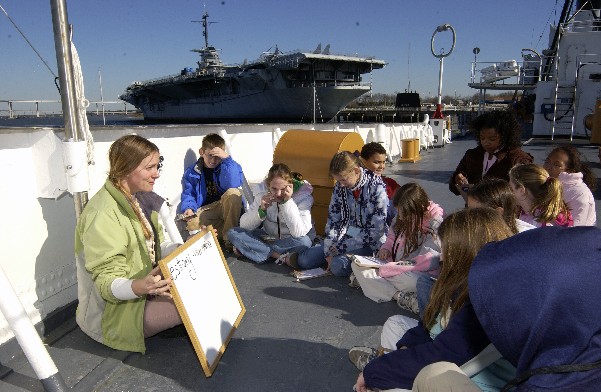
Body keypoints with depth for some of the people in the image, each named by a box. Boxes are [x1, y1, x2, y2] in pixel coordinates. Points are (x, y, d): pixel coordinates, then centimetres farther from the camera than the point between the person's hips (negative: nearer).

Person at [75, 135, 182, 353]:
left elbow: (154, 249, 7)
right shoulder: (103, 214, -25)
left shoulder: (138, 199, 3)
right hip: (115, 313, -8)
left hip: (144, 291, 8)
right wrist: (138, 286, -45)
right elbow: (107, 284, -25)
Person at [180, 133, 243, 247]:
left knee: (233, 193, -35)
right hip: (206, 211, 2)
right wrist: (189, 207, -13)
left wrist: (227, 159, -28)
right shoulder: (191, 172, 5)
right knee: (191, 223, -32)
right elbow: (188, 194, 9)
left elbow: (232, 184, -23)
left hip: (227, 208, -1)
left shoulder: (228, 166, -3)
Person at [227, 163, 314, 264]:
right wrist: (261, 209, -30)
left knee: (304, 242, -37)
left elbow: (298, 233, -32)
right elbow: (244, 225, -13)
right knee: (233, 233, -15)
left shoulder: (303, 195, -21)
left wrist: (287, 202, -35)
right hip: (268, 236, 3)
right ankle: (281, 256, -21)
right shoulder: (263, 192, -12)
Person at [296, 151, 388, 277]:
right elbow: (333, 219, 2)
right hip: (345, 237, 6)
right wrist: (329, 251, -9)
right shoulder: (339, 187, 0)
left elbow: (376, 231, -18)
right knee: (303, 260, -6)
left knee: (338, 266, -32)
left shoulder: (377, 188, -17)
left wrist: (340, 248, -17)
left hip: (369, 243, -5)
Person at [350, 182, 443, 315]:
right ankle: (400, 296, -27)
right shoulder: (402, 217, 2)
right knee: (357, 264, -15)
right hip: (394, 265, 8)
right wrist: (386, 248, -5)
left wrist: (385, 269, -25)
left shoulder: (435, 225, -17)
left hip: (417, 273, -7)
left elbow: (426, 261, -23)